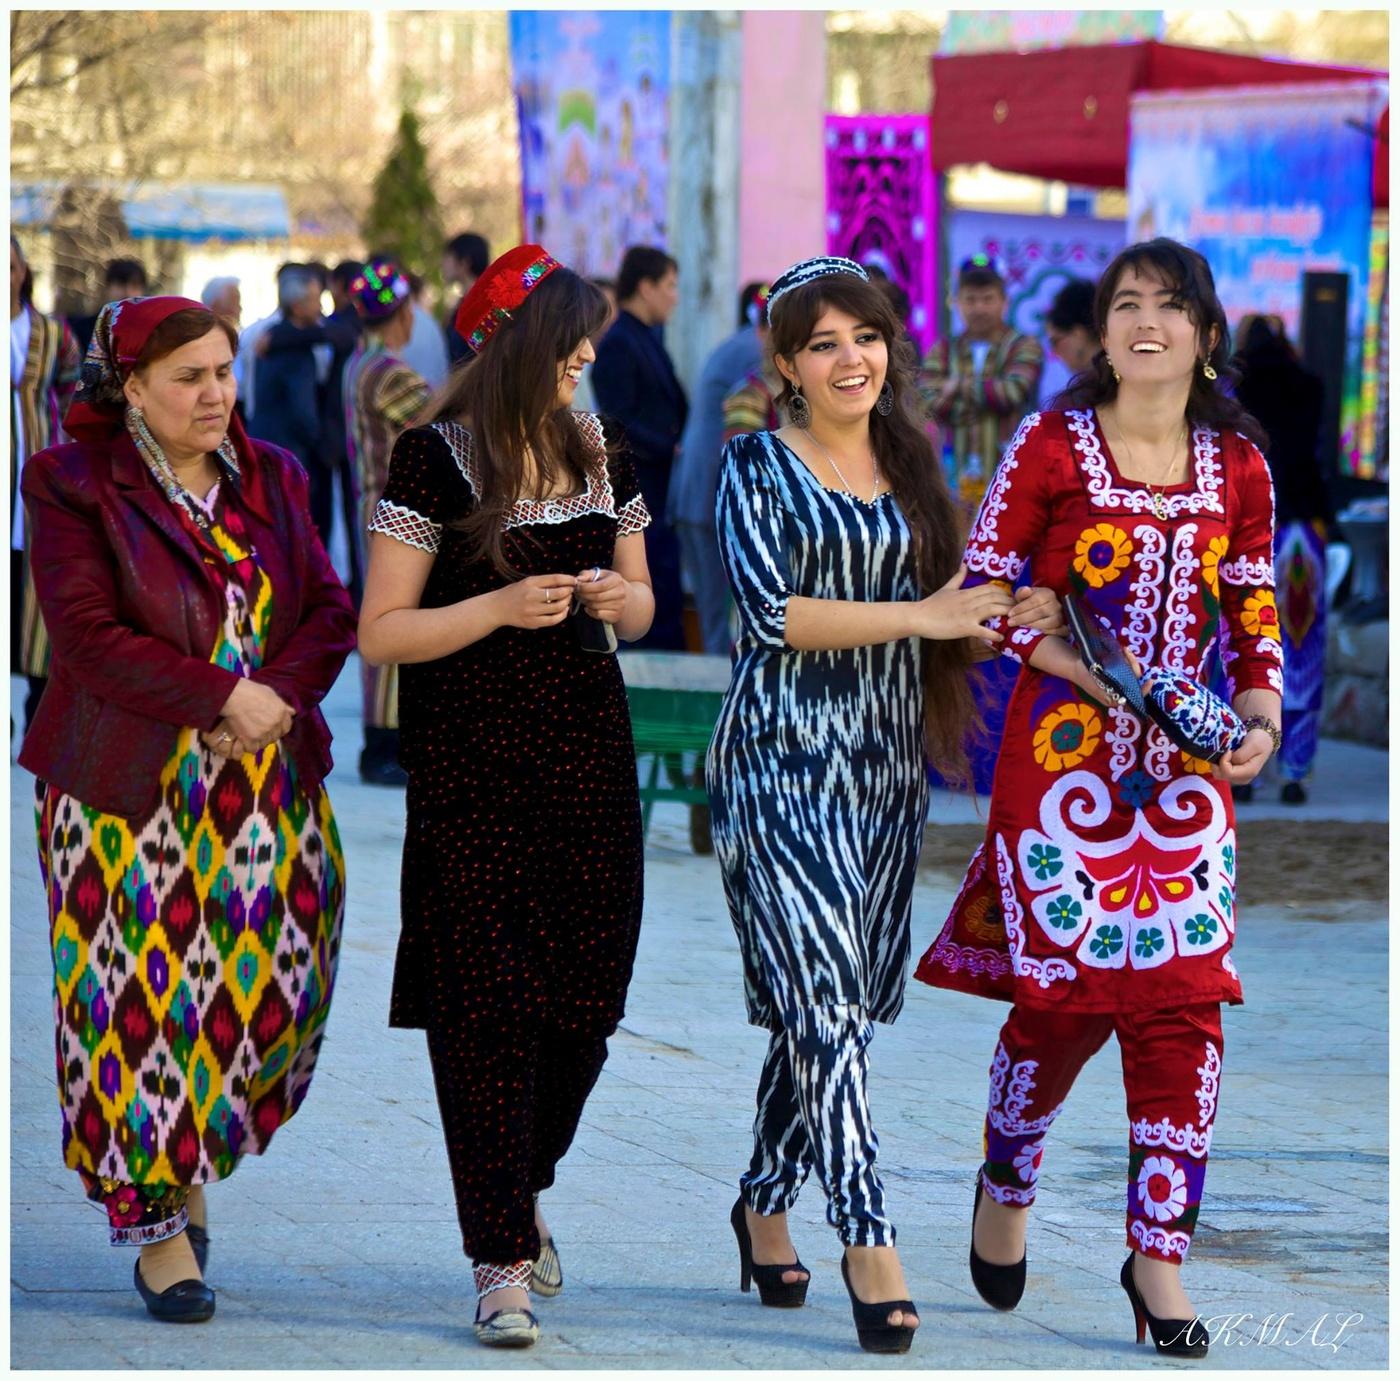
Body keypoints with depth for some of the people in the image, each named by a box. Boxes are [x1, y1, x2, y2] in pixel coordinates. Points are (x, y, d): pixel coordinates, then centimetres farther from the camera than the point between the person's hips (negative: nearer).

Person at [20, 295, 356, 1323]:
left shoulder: (271, 477, 10)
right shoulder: (74, 485, -6)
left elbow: (329, 612, 6)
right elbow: (91, 636, -14)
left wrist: (279, 696, -13)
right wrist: (223, 700, -19)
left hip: (268, 785, 5)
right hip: (132, 793, -4)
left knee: (271, 994, 3)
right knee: (145, 1001, -3)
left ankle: (192, 1161, 27)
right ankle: (156, 1223, 6)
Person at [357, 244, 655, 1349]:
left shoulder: (597, 451, 10)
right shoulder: (436, 459, -7)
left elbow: (640, 605, 20)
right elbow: (381, 633, -8)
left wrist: (619, 599, -3)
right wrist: (502, 608, -19)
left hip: (587, 750, 5)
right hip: (471, 761, -5)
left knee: (587, 993, 4)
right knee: (489, 1003, -7)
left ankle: (524, 1195, 28)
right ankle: (501, 1259, -2)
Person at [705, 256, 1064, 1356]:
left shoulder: (910, 468, 14)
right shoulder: (759, 468, -3)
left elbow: (951, 608, 19)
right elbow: (771, 611, -15)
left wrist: (1013, 619, -2)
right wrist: (921, 615, -19)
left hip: (887, 761, 6)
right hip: (783, 758, -6)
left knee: (843, 999, 9)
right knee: (824, 990, -13)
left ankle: (765, 1201, 26)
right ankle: (868, 1243, -15)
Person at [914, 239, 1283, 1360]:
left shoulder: (1236, 464, 7)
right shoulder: (1054, 446, -2)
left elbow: (1254, 618, 12)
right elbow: (985, 585, -3)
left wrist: (1260, 723, -6)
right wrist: (1102, 682, -13)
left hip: (1187, 766, 3)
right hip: (1064, 754, -3)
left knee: (1181, 1003, -5)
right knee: (1063, 993, -3)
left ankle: (1159, 1257, 4)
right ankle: (1006, 1183, 27)